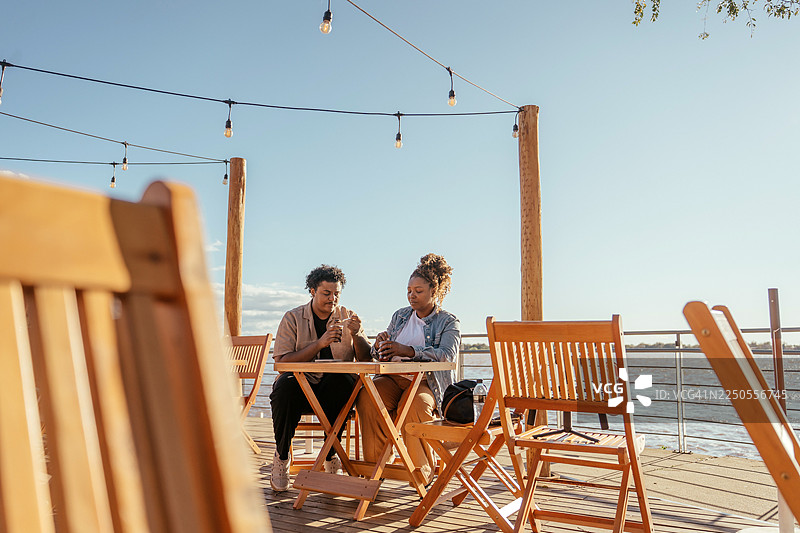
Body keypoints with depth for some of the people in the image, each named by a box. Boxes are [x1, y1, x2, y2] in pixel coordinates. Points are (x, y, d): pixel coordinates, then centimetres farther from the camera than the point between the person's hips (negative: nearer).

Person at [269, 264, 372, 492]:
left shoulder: (347, 317, 9)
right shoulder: (293, 318, 3)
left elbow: (366, 359, 3)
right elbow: (282, 362, -11)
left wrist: (356, 335, -16)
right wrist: (320, 343, -20)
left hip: (334, 389, 1)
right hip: (300, 386, -1)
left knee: (345, 382, -33)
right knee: (285, 384, -35)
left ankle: (330, 455, -12)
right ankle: (281, 456, -10)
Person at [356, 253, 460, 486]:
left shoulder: (448, 322, 5)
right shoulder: (400, 316, 20)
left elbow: (447, 355, -15)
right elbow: (380, 355, 19)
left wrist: (408, 350, -29)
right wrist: (380, 344, -7)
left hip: (426, 382, -3)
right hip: (393, 379, 4)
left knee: (414, 404, -37)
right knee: (367, 397, -29)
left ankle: (422, 471, -18)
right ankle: (374, 464, -18)